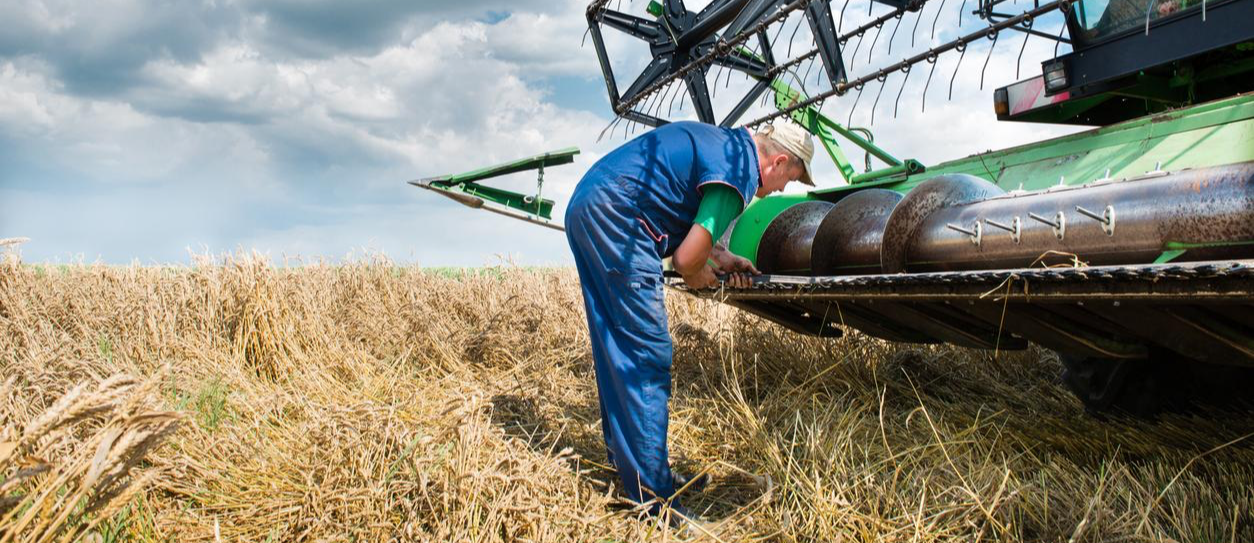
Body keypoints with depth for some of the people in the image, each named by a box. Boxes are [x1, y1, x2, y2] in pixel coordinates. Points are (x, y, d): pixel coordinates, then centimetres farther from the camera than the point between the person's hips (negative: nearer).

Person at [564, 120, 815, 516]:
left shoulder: (724, 142, 19)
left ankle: (624, 462, 29)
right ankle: (653, 500, -2)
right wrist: (701, 275, 6)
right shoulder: (739, 170, -10)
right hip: (615, 216, -11)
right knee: (648, 357, -7)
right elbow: (686, 259, -15)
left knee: (616, 350, 17)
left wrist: (720, 258, 18)